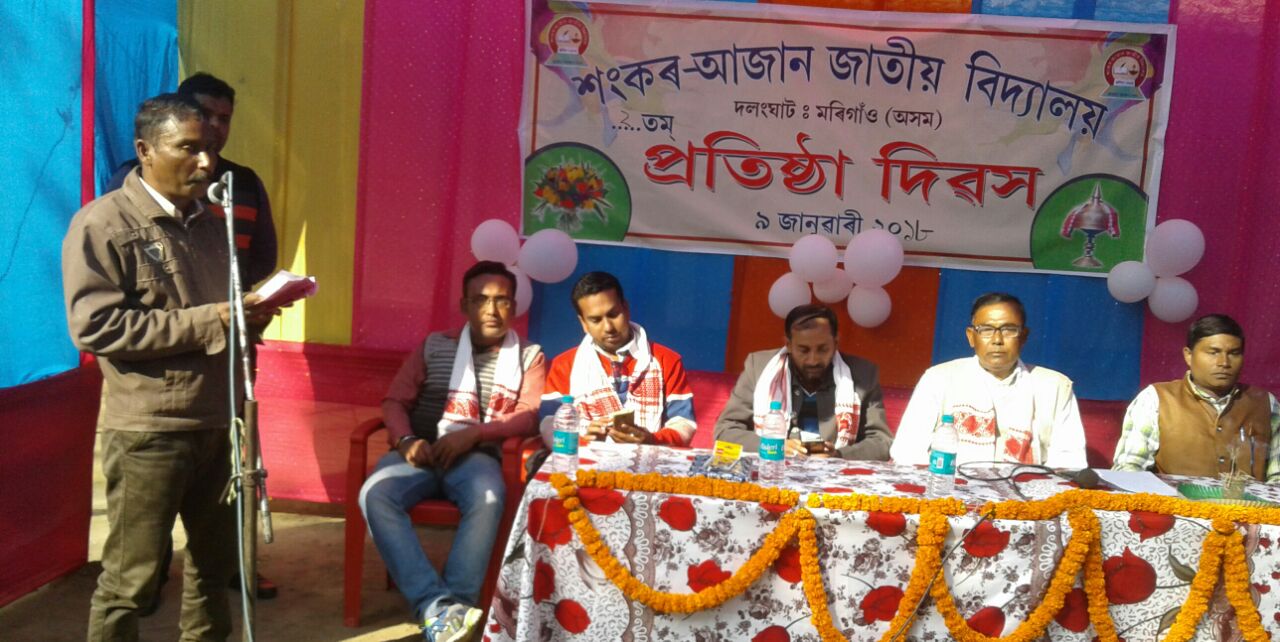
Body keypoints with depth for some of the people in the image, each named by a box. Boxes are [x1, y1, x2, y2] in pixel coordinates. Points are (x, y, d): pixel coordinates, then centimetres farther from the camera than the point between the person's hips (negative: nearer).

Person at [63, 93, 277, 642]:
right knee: (130, 578, 2)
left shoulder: (208, 222, 14)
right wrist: (208, 322, -21)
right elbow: (93, 326, -19)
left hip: (215, 422, 7)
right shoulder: (103, 222, -8)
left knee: (214, 561, 17)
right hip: (148, 428, -7)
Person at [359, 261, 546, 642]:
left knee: (488, 498, -37)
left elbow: (530, 417, -1)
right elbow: (395, 401, 11)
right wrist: (407, 440, -12)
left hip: (476, 455, -1)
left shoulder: (529, 356, 13)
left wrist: (473, 433, -17)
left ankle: (455, 605, -35)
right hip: (422, 451, 2)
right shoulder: (434, 346, 17)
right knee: (375, 494, -30)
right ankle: (436, 604, -37)